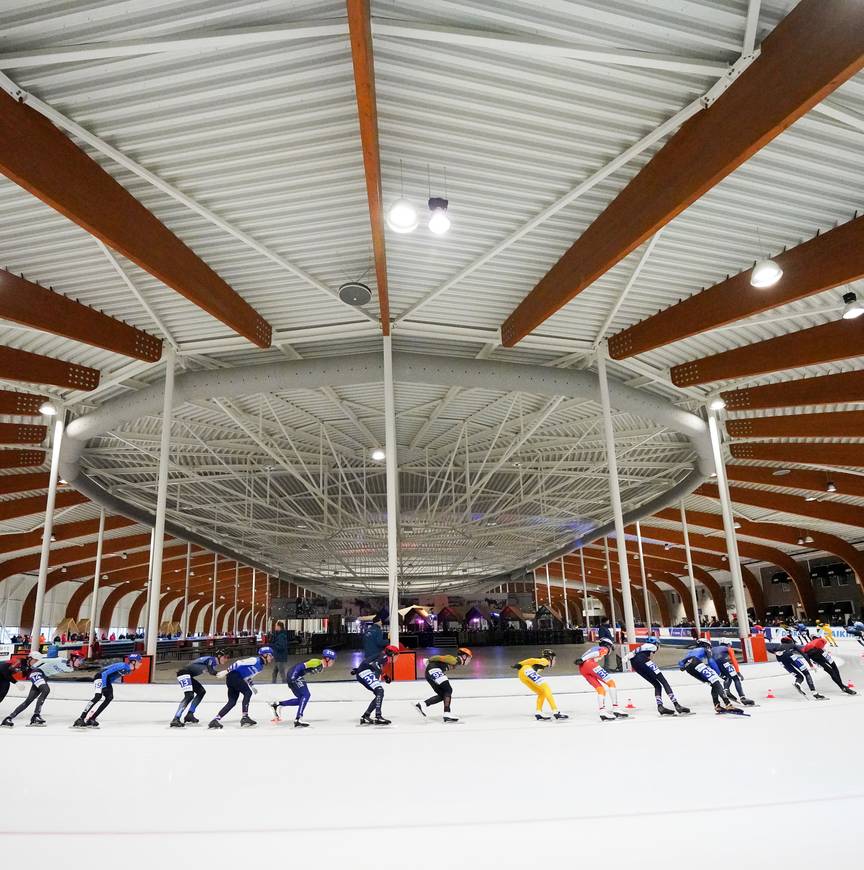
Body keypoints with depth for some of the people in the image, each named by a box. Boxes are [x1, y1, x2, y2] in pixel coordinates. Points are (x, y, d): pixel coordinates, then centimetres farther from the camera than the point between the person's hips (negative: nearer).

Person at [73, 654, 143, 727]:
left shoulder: (129, 669, 1)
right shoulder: (122, 666, -29)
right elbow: (105, 673, -28)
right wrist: (104, 687, -27)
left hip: (108, 680, 10)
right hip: (100, 677, -9)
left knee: (109, 697, -5)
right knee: (98, 696, -25)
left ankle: (91, 719, -3)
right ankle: (80, 719, -25)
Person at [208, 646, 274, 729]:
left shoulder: (261, 666, 17)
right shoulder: (255, 660, -13)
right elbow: (239, 662, -20)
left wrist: (252, 686, 17)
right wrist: (227, 671, -25)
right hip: (234, 675, -10)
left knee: (232, 702, 4)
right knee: (248, 693, -17)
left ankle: (216, 720, 5)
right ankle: (245, 717, -17)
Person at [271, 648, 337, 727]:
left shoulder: (321, 667, 13)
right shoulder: (316, 662, -18)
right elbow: (301, 666, -24)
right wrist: (292, 677, -28)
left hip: (298, 678, 10)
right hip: (294, 676, -10)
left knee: (301, 699, 10)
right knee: (306, 695, -16)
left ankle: (277, 704, 17)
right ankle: (298, 719, -18)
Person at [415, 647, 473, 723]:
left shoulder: (456, 663, 22)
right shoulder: (454, 660, -9)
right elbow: (440, 658, -14)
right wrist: (429, 660, -4)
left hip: (430, 674, 10)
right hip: (434, 670, -10)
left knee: (442, 695, 8)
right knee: (448, 690, -11)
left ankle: (421, 704, 5)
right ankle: (447, 714, -16)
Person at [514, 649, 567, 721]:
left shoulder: (542, 664, 32)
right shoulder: (545, 661, 8)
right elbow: (532, 660, -4)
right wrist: (519, 664, -11)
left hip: (522, 675, 9)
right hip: (527, 670, -9)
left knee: (542, 693, 16)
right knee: (546, 688, -9)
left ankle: (538, 713, 7)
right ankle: (556, 712, -15)